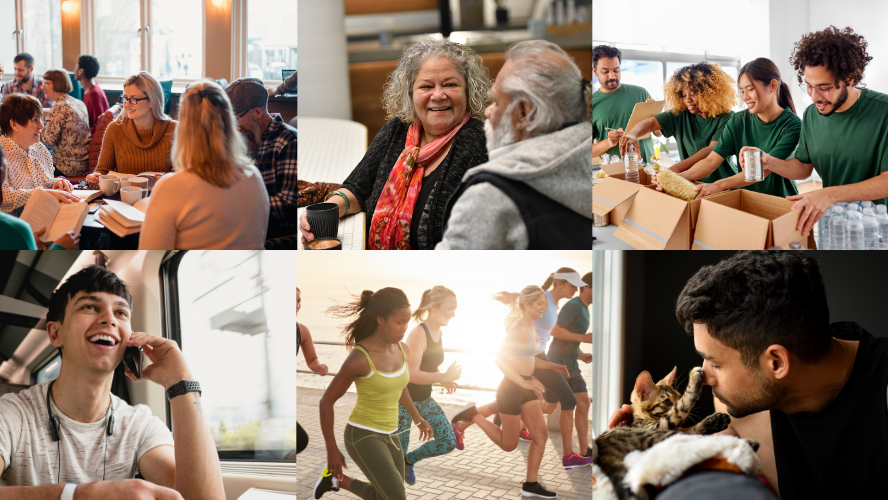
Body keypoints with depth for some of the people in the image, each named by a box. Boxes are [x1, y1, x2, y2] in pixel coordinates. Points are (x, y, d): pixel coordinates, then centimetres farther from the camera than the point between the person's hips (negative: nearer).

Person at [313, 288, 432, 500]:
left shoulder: (402, 349, -3)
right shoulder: (358, 359, -24)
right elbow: (327, 400, -14)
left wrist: (417, 418, 29)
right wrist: (332, 450, -11)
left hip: (387, 436, 7)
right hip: (363, 436, -7)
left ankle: (338, 479, 32)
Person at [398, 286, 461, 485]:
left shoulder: (439, 333, 3)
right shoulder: (418, 334, -24)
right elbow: (411, 374, -30)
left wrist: (444, 380, 0)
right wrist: (445, 377, -28)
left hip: (424, 400, 8)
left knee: (448, 443, 4)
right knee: (396, 455, 1)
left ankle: (409, 461, 26)